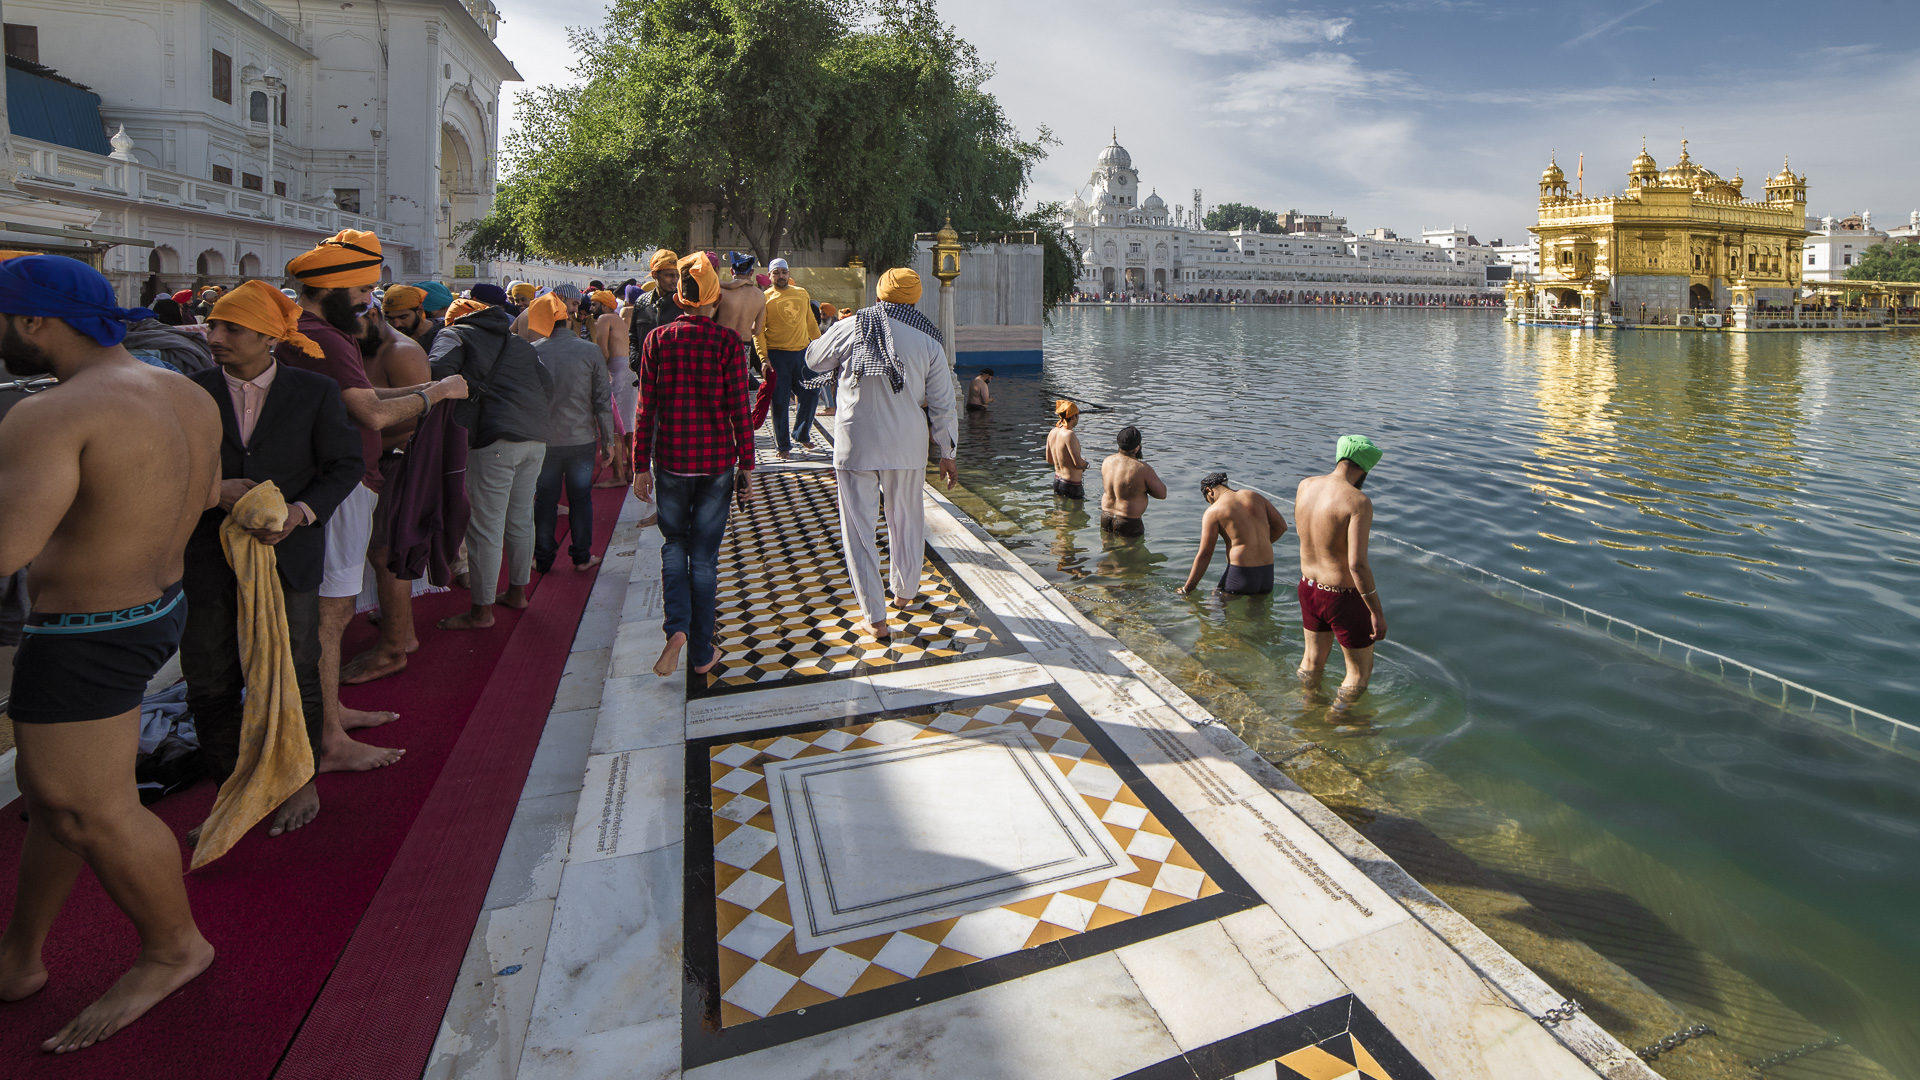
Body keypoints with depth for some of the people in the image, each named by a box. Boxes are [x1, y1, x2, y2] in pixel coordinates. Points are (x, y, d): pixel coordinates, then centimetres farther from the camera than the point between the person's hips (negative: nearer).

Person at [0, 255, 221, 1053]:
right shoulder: (186, 396, 4)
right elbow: (205, 494, 18)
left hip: (84, 641, -9)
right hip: (161, 608, 9)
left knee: (93, 812, 6)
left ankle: (174, 948, 24)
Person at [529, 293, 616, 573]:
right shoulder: (590, 351, -7)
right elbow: (603, 399, -5)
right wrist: (609, 439, 2)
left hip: (543, 440, 0)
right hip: (582, 439, 0)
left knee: (545, 500, 12)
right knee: (581, 497, 11)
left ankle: (543, 559, 20)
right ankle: (582, 557, 17)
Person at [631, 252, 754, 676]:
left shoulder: (657, 340, -1)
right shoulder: (728, 343, -6)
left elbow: (646, 408, -1)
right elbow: (739, 410, -7)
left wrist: (641, 465, 6)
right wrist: (747, 468, 0)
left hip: (670, 459, 1)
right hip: (717, 461, -1)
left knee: (674, 544, 19)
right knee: (705, 555, 8)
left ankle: (677, 628, -3)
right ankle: (702, 652, 17)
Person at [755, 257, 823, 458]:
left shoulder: (802, 294, 10)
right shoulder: (765, 298, -2)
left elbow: (811, 323, 18)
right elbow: (758, 330, -5)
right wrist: (763, 357, -14)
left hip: (802, 352, 4)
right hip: (777, 355, -4)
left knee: (811, 394, 5)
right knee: (780, 401, 0)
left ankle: (801, 434, 27)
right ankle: (783, 446, 11)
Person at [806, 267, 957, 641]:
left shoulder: (851, 327, -5)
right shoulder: (928, 341, -1)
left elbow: (814, 359, 13)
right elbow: (942, 404, 0)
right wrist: (947, 453, 10)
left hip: (856, 445, -2)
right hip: (907, 446, 2)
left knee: (859, 528, 5)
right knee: (907, 521, 22)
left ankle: (874, 617, 7)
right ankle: (905, 592, 40)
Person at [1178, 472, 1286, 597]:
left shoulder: (1213, 511, -2)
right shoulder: (1254, 496, 12)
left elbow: (1204, 554, -4)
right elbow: (1281, 526, 15)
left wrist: (1186, 589, 3)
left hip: (1241, 574, -5)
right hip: (1268, 575, 5)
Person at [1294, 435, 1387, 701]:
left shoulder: (1306, 485, -5)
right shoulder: (1358, 502, -25)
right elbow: (1357, 564, -29)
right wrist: (1377, 613, -19)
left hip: (1308, 587, 7)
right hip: (1343, 597, -7)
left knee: (1313, 660, 27)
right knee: (1360, 670, 17)